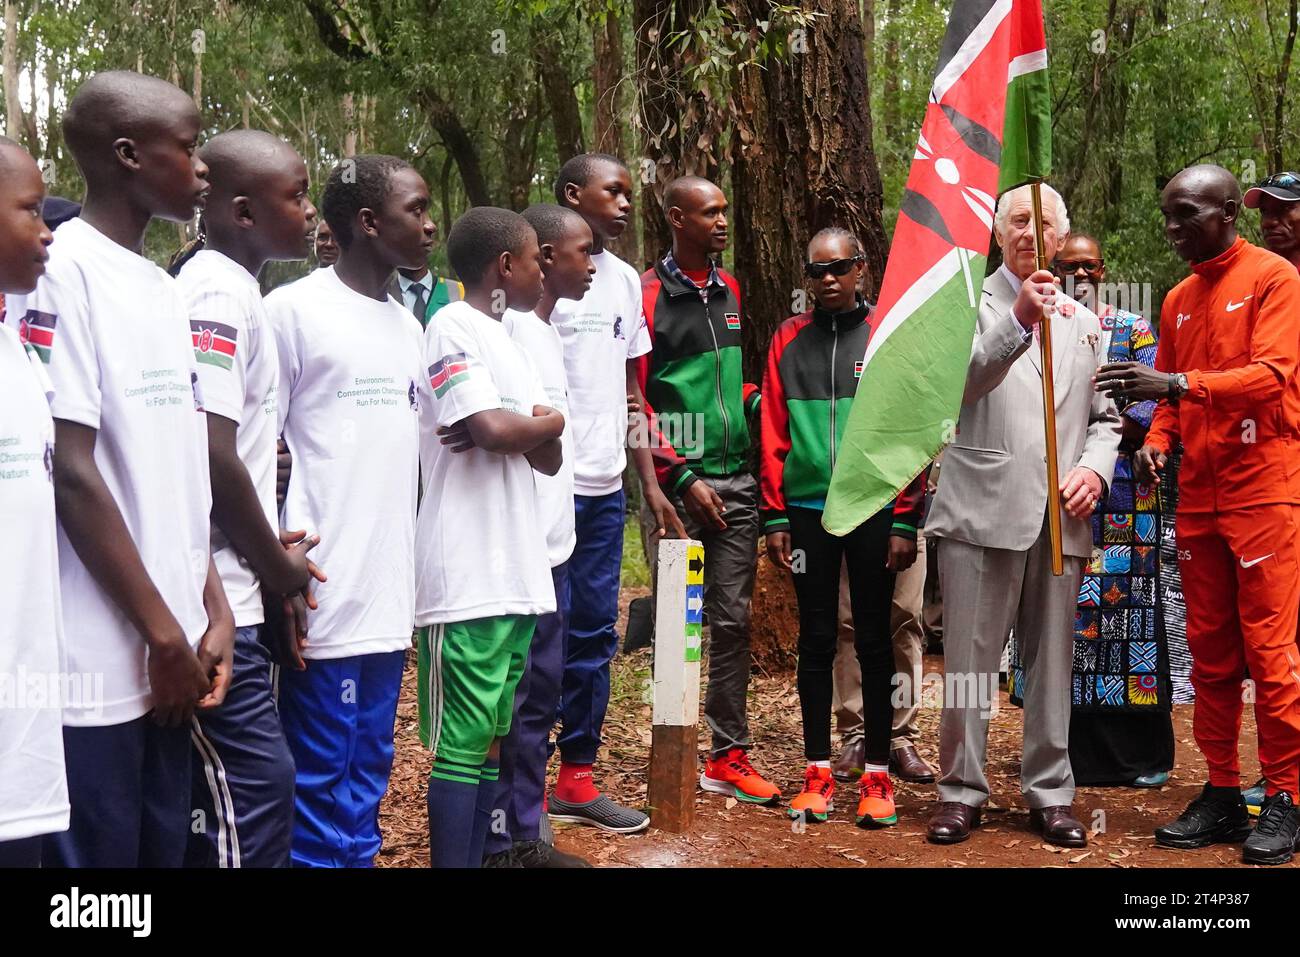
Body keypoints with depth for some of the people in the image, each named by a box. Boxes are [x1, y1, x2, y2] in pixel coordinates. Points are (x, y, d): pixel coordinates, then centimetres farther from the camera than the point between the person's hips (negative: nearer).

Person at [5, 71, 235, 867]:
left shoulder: (165, 290, 13)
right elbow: (71, 472, -16)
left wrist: (210, 611, 9)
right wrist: (163, 632, -12)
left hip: (167, 654, 8)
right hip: (98, 662, -8)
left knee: (165, 847, 15)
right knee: (100, 850, 2)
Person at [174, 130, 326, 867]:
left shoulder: (238, 292, 14)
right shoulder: (216, 294, -15)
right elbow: (211, 454, -21)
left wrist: (274, 564, 14)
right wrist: (280, 567, -9)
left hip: (238, 594, 9)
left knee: (229, 792, 15)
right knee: (257, 783, -3)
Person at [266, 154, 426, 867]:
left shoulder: (408, 325, 15)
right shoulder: (293, 310, -7)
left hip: (391, 594, 7)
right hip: (326, 592, -7)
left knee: (369, 771, 15)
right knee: (321, 780, 1)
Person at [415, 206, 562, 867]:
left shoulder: (508, 342, 19)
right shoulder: (452, 328, -7)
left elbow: (549, 459, 13)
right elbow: (495, 429, -22)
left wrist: (520, 430, -9)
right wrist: (547, 422, 0)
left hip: (516, 572, 9)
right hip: (468, 577, -9)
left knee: (491, 739, 13)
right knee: (461, 745, -4)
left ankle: (480, 855, 21)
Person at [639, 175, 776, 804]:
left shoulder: (730, 289, 14)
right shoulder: (647, 296, -5)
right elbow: (634, 400, -8)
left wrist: (754, 401, 3)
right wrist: (681, 477, -12)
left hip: (737, 480, 6)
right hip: (681, 483, -6)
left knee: (733, 621, 7)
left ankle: (729, 756, 15)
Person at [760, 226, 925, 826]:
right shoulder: (789, 340, 7)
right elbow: (774, 433, 6)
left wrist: (906, 520, -7)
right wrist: (775, 516, 1)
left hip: (874, 509, -2)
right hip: (808, 511, 2)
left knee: (873, 640, 5)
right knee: (815, 640, 7)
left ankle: (877, 775, 13)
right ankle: (818, 771, 16)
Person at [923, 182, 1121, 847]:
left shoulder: (1083, 321, 20)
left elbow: (1104, 417, 20)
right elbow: (962, 380, -14)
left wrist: (1095, 467, 1)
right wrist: (1018, 322, -28)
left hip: (1060, 516, 4)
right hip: (985, 510, -4)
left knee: (1052, 663, 8)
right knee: (969, 660, -1)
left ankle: (1050, 793, 18)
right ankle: (961, 791, 11)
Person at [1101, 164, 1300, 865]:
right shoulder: (1177, 300, 15)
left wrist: (1177, 383, -26)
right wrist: (1157, 442, -2)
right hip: (1197, 496, 6)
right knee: (1209, 651, 8)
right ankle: (1221, 793, 15)